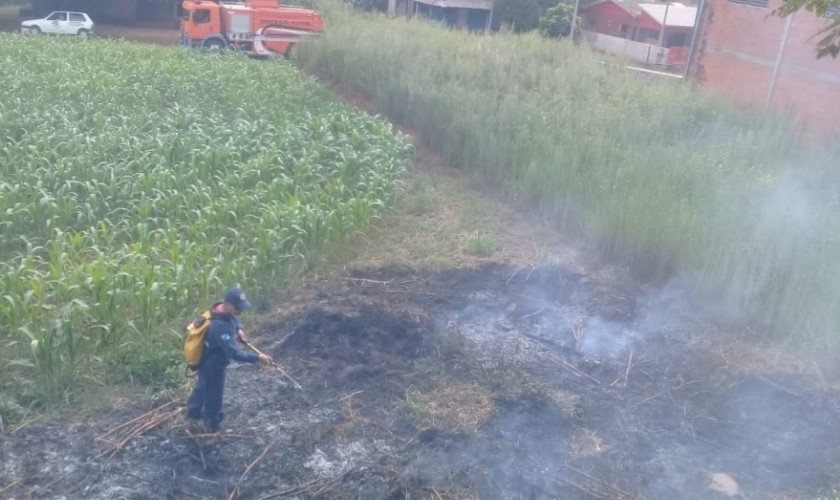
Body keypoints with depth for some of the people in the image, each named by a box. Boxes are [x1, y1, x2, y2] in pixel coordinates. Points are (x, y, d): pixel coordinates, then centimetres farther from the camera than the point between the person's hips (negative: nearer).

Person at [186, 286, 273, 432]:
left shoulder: (220, 309, -14)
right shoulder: (220, 326, -42)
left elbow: (234, 318, 10)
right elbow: (234, 353, -44)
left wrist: (239, 329, -9)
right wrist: (257, 358, -46)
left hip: (207, 360, 10)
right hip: (212, 365, -10)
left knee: (203, 386, 33)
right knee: (213, 396, 13)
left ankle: (193, 411, 58)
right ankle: (214, 428, 35)